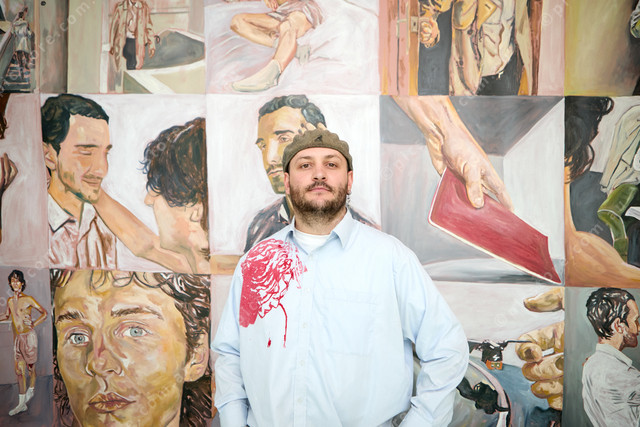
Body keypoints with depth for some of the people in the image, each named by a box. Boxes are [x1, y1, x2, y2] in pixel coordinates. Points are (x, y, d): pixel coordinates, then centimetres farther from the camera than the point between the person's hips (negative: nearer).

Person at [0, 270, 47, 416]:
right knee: (19, 369, 3)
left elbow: (44, 313, 1)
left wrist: (34, 324, -7)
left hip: (28, 336, -5)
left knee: (30, 366, 4)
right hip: (17, 338, 5)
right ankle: (22, 403, 7)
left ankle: (31, 389, 30)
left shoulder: (28, 299, -5)